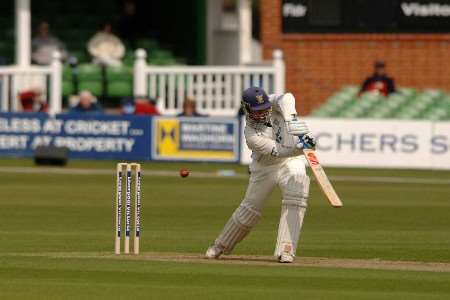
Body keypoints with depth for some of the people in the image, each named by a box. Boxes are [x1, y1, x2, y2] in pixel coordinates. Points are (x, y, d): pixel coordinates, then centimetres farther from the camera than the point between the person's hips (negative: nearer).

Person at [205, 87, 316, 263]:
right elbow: (279, 151, -33)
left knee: (296, 199, -21)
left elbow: (287, 99, -36)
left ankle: (285, 250, -20)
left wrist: (291, 120, -51)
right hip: (264, 168, -2)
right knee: (250, 209, 6)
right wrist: (300, 146, -49)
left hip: (292, 162, 2)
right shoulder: (251, 134, -25)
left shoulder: (271, 103, -15)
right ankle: (221, 245, 29)